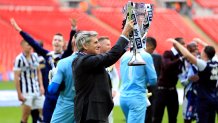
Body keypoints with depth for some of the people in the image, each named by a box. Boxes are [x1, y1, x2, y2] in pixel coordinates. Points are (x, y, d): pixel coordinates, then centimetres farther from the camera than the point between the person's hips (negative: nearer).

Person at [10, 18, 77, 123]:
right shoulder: (47, 55, 5)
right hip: (49, 94, 3)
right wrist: (19, 30, 5)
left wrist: (73, 30, -37)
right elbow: (33, 43, 5)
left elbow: (71, 44, -20)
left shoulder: (66, 55, -3)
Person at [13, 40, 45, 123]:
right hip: (26, 92, -6)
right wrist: (19, 94, -13)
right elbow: (16, 77, -11)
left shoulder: (35, 56, 8)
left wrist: (41, 86, 6)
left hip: (37, 90, 6)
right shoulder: (19, 59, -11)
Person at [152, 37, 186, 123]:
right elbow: (167, 66, -31)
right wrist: (180, 59, -33)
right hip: (163, 88, -7)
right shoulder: (167, 54, -11)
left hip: (172, 89, 7)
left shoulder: (180, 56, 7)